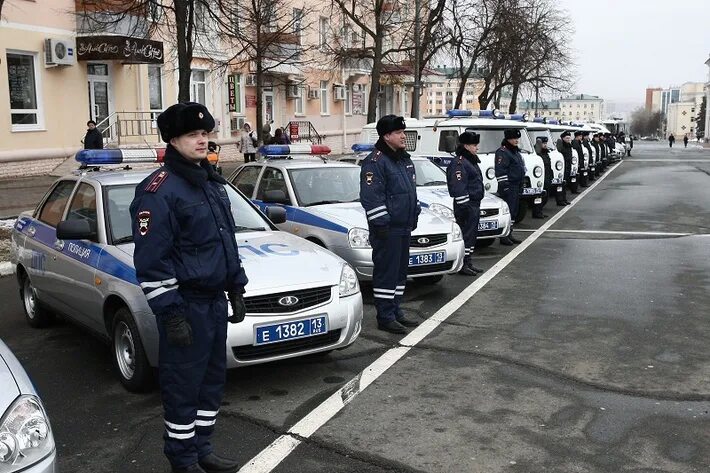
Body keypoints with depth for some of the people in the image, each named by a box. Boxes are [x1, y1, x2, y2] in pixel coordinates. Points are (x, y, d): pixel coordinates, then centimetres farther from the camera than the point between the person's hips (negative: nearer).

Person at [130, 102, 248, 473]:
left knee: (212, 377, 16)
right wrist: (171, 314, -19)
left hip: (215, 300, 8)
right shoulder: (159, 190, -14)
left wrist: (236, 290, 17)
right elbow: (151, 260, -17)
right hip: (186, 305, -8)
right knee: (183, 384, 2)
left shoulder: (212, 182, 13)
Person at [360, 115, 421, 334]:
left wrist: (414, 216, 22)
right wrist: (380, 223, -22)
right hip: (387, 229, -9)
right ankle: (385, 317, 2)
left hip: (404, 227, 10)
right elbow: (371, 196, -20)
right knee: (386, 271, -5)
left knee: (400, 270, 15)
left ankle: (395, 311, 26)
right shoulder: (375, 161, -13)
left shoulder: (404, 159, 16)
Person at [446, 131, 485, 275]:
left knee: (471, 234, 14)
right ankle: (463, 265, -3)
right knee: (466, 234, -8)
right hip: (466, 205, -11)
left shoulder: (471, 161, 19)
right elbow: (458, 188, -21)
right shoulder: (458, 163, -15)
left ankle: (469, 263, 22)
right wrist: (464, 206, -23)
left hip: (474, 204, 11)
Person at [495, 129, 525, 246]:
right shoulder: (502, 152, -12)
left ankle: (509, 234, 21)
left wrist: (521, 185, 23)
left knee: (513, 211, 13)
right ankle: (504, 236, -5)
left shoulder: (516, 152, 19)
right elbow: (500, 171, -19)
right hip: (508, 187, -10)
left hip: (517, 187, 10)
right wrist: (504, 186, -23)